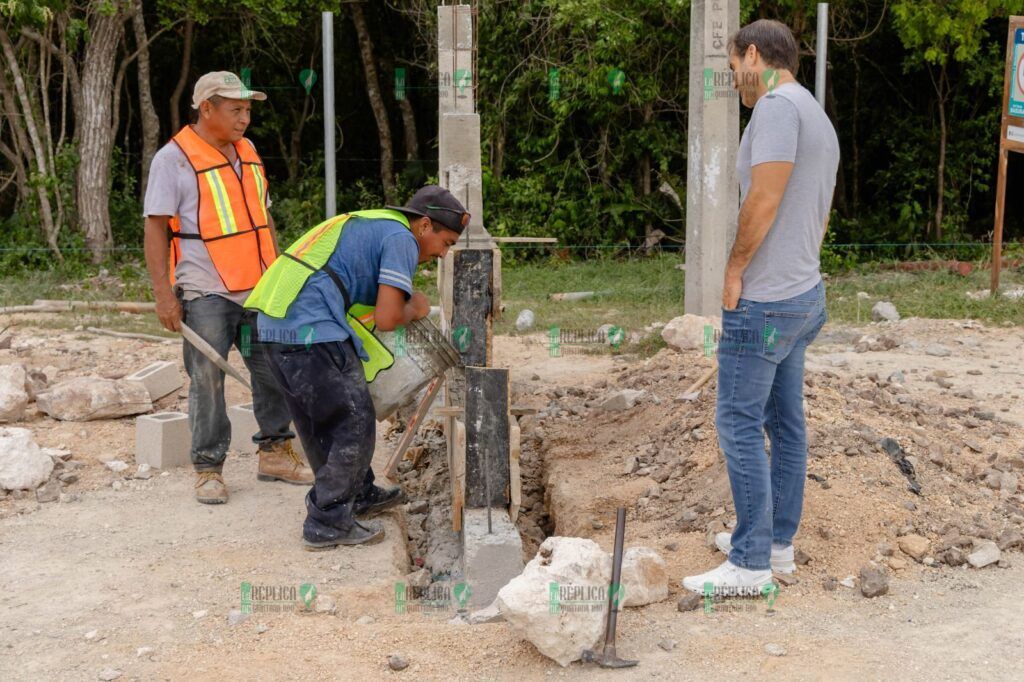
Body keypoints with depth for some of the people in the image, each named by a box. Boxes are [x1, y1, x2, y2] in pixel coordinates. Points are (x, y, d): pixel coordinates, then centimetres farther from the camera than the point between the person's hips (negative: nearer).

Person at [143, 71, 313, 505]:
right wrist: (164, 295, -15)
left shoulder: (247, 152, 14)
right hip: (206, 294, -6)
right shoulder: (174, 158, -7)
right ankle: (208, 469, 8)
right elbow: (156, 229, -9)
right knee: (207, 381, -2)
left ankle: (275, 453, 23)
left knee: (274, 371, 9)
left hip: (259, 290, 6)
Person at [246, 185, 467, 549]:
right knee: (355, 423, 1)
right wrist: (414, 309, 8)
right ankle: (328, 522, 5)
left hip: (274, 325, 10)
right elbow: (388, 318, -11)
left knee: (318, 421, 22)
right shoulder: (400, 238, -4)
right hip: (313, 331, -10)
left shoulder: (369, 223, 26)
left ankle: (359, 495, 38)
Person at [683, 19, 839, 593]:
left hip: (763, 302, -10)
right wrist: (794, 268, 15)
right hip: (803, 293, 10)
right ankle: (779, 541, 25)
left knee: (740, 424, -4)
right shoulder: (819, 120, 15)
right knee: (786, 421, 15)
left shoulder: (778, 105, -16)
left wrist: (735, 270, -12)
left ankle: (751, 563, 1)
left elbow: (764, 200, -23)